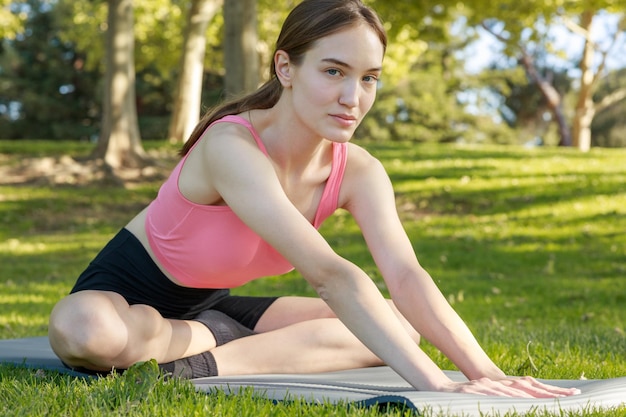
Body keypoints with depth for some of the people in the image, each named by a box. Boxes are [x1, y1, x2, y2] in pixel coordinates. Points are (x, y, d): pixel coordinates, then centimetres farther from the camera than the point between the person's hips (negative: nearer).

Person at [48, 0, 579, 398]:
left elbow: (407, 276, -23)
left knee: (400, 329, -5)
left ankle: (211, 362, -13)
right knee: (84, 332, -44)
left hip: (212, 304, 7)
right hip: (127, 294, -7)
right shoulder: (233, 147, -34)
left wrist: (483, 371, -38)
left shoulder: (358, 172, -12)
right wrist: (436, 383, -50)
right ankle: (215, 339, -14)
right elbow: (330, 275, -44)